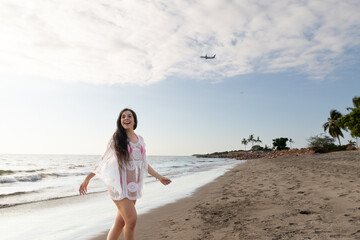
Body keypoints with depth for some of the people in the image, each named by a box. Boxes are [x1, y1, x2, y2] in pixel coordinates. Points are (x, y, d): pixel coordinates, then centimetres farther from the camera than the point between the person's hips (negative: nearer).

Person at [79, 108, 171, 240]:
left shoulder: (140, 139, 12)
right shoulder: (116, 139, -1)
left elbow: (144, 164, 19)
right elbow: (103, 161, 4)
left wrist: (159, 177, 18)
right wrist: (87, 179, 4)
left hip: (134, 185, 5)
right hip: (119, 185, -4)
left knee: (120, 222, 7)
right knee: (132, 220, -10)